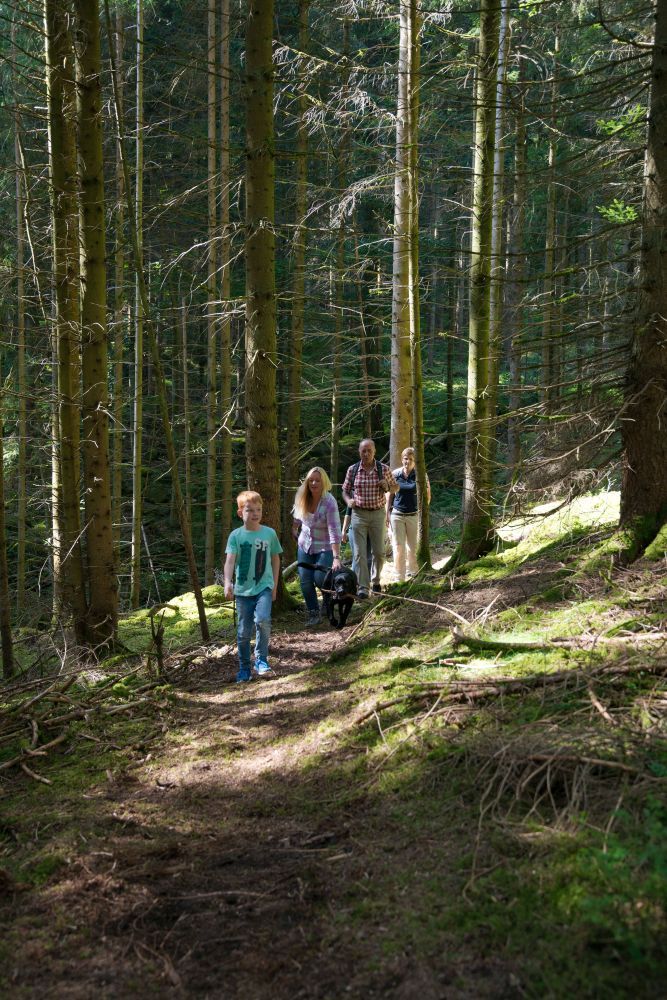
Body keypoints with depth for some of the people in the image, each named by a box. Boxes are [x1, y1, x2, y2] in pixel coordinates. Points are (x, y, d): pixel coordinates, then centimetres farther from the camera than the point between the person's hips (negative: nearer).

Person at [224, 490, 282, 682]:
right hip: (243, 589, 0)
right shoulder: (236, 535, -4)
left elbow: (275, 559, 11)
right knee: (244, 631, 7)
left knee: (263, 620, -24)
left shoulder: (269, 533, 1)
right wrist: (227, 583, -29)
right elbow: (230, 560, -14)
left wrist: (274, 586, 12)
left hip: (264, 587, 0)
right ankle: (244, 668, 21)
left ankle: (261, 659, -7)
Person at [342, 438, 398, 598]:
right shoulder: (352, 470, 1)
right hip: (358, 514, 0)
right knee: (359, 552, -5)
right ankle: (363, 587, -2)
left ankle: (376, 581, 30)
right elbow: (345, 490, 10)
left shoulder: (384, 469, 0)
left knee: (379, 552, 7)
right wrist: (348, 500, -11)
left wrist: (387, 487, -11)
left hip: (377, 513, 1)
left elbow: (395, 487, 11)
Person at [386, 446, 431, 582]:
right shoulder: (395, 474, 2)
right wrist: (388, 513, 8)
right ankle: (399, 578, 6)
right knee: (398, 547, 1)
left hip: (414, 515, -2)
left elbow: (427, 496, 2)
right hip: (397, 515, 2)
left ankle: (413, 575, 17)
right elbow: (390, 494, 11)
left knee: (414, 547, 5)